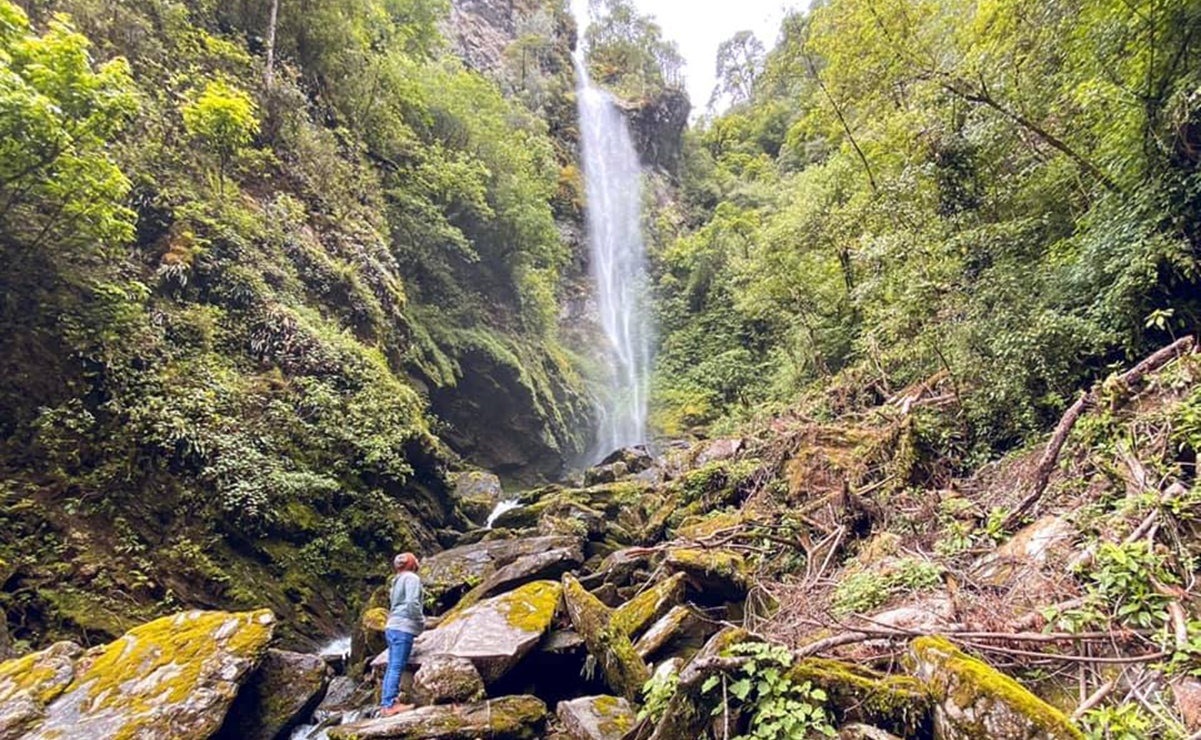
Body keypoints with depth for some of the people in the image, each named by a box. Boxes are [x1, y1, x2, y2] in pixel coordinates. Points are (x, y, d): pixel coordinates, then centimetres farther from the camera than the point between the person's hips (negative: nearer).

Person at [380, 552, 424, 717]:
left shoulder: (398, 579, 20)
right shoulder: (411, 577, -8)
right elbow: (412, 603, -19)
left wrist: (418, 620, 17)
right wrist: (421, 621, -7)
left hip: (392, 627, 9)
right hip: (403, 628, -9)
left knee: (392, 667, 10)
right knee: (397, 667, -8)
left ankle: (385, 704, 13)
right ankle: (390, 704, -8)